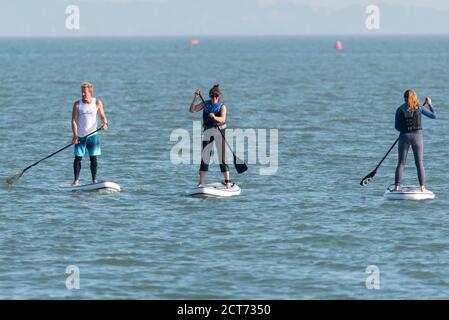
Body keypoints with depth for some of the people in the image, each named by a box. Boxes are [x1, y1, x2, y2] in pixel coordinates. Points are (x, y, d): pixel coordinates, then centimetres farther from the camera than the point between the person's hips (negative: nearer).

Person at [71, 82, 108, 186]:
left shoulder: (97, 103, 1)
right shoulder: (77, 104, -3)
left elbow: (102, 116, 5)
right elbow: (74, 120, -6)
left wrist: (104, 124, -18)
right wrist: (75, 135, -16)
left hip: (93, 135, 1)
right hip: (80, 136, -1)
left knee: (93, 158, 2)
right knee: (78, 158, -2)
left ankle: (94, 180, 8)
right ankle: (76, 180, 5)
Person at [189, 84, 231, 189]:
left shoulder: (222, 106, -9)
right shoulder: (205, 104, 2)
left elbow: (223, 119, -26)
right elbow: (192, 110, -5)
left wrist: (215, 117, -47)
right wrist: (195, 98, -15)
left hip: (219, 132, -3)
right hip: (207, 132, 3)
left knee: (222, 157, -6)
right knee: (204, 157, 2)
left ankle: (228, 181, -3)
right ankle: (201, 183, 6)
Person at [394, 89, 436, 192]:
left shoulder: (400, 110, 0)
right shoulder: (419, 108, -3)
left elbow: (397, 126, 1)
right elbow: (434, 116, 5)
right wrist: (430, 104, 18)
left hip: (404, 136, 1)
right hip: (417, 136, -1)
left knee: (401, 163, 7)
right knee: (420, 163, 3)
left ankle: (397, 186, 0)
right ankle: (422, 187, -2)